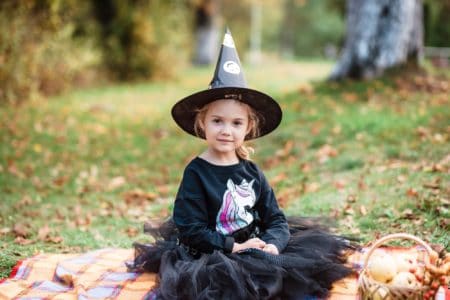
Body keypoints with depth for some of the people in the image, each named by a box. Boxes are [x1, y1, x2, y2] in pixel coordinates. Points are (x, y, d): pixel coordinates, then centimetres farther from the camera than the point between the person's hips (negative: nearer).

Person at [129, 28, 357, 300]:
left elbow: (276, 219, 4)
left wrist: (272, 245, -18)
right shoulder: (196, 173, -9)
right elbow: (192, 229, -14)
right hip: (213, 257, -5)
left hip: (255, 249, 5)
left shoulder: (251, 171, 6)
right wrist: (234, 247, -20)